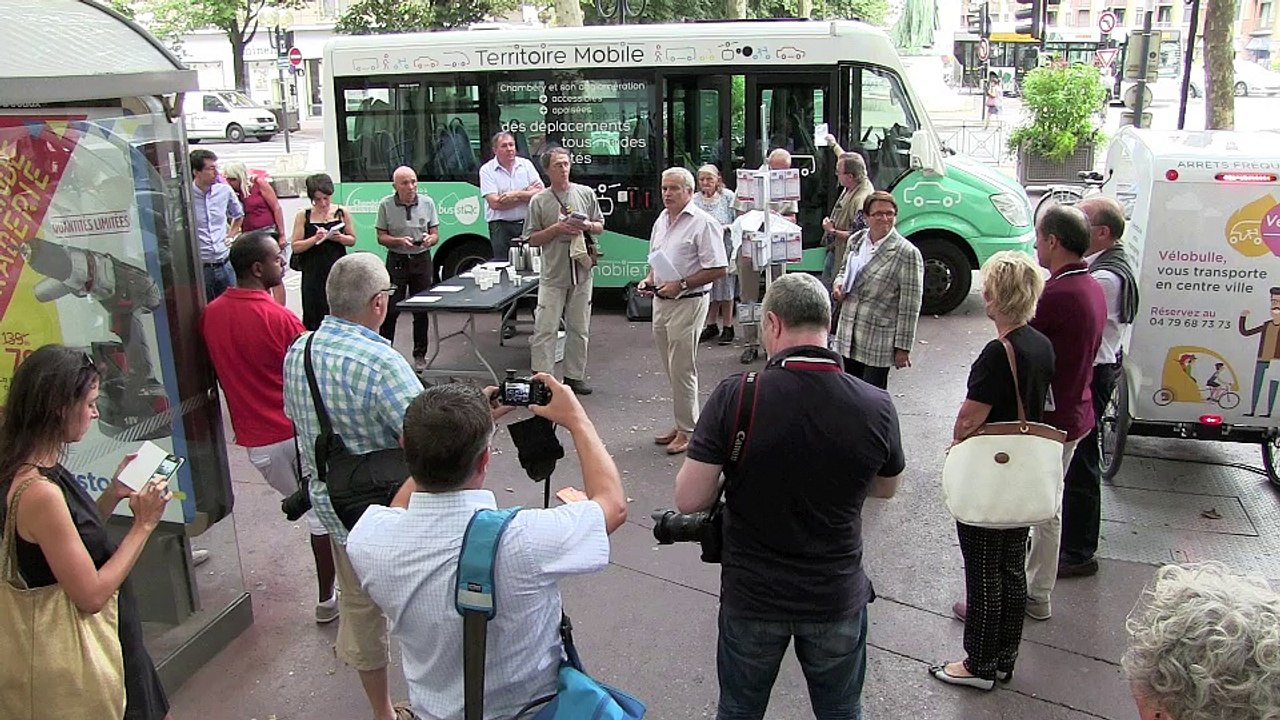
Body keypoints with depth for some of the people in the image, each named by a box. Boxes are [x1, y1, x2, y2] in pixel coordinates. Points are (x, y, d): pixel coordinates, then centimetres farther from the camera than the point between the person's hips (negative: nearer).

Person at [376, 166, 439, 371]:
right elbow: (381, 238, 0)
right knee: (390, 310, -2)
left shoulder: (427, 202, 1)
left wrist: (429, 239, -18)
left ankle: (420, 355, 18)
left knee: (422, 311, 6)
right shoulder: (386, 205, -3)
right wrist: (400, 241, -18)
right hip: (396, 260, -1)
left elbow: (435, 235, 5)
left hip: (422, 260, 2)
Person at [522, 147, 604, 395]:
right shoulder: (539, 201, -1)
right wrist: (556, 229, -13)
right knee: (545, 328, -5)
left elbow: (600, 226, 14)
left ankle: (574, 376, 23)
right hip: (553, 275, -3)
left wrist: (587, 225, -8)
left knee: (579, 328, 11)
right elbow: (532, 239, 0)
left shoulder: (586, 193, 7)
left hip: (581, 273, 3)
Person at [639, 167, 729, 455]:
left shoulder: (702, 223, -14)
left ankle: (687, 430, 7)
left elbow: (718, 269, -18)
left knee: (682, 370, -3)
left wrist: (681, 285, -20)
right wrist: (649, 280, 6)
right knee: (671, 369, 14)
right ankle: (682, 423, 25)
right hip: (661, 302, 8)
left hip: (687, 302, -8)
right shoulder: (661, 220, 13)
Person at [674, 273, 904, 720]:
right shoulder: (876, 408, -16)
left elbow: (688, 500, -18)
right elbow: (886, 488, 3)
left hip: (750, 597, -1)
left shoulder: (735, 396, -22)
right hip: (837, 598, 1)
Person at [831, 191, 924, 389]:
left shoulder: (907, 253, -13)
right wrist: (838, 284, -1)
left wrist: (903, 347, -13)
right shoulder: (855, 241, 5)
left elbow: (910, 306, -13)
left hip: (878, 342, -6)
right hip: (848, 336, 6)